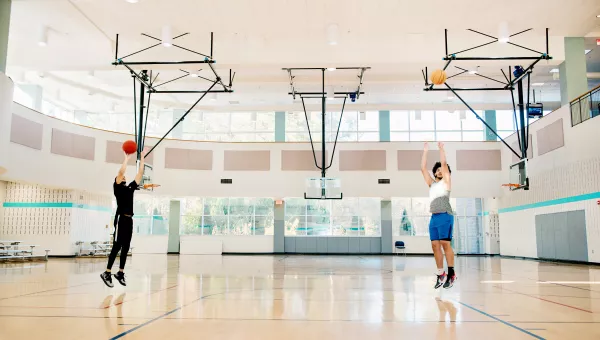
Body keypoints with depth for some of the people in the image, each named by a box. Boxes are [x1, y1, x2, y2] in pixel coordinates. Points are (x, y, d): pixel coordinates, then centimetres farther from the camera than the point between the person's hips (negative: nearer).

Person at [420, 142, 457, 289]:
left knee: (445, 244, -10)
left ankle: (451, 273, -5)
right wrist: (425, 151, 17)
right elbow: (423, 168, 18)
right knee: (435, 245, 2)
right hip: (434, 217, 6)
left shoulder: (446, 181, 9)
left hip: (445, 216, -6)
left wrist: (441, 148, 6)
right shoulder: (431, 183, 22)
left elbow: (444, 164, 1)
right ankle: (441, 274, 7)